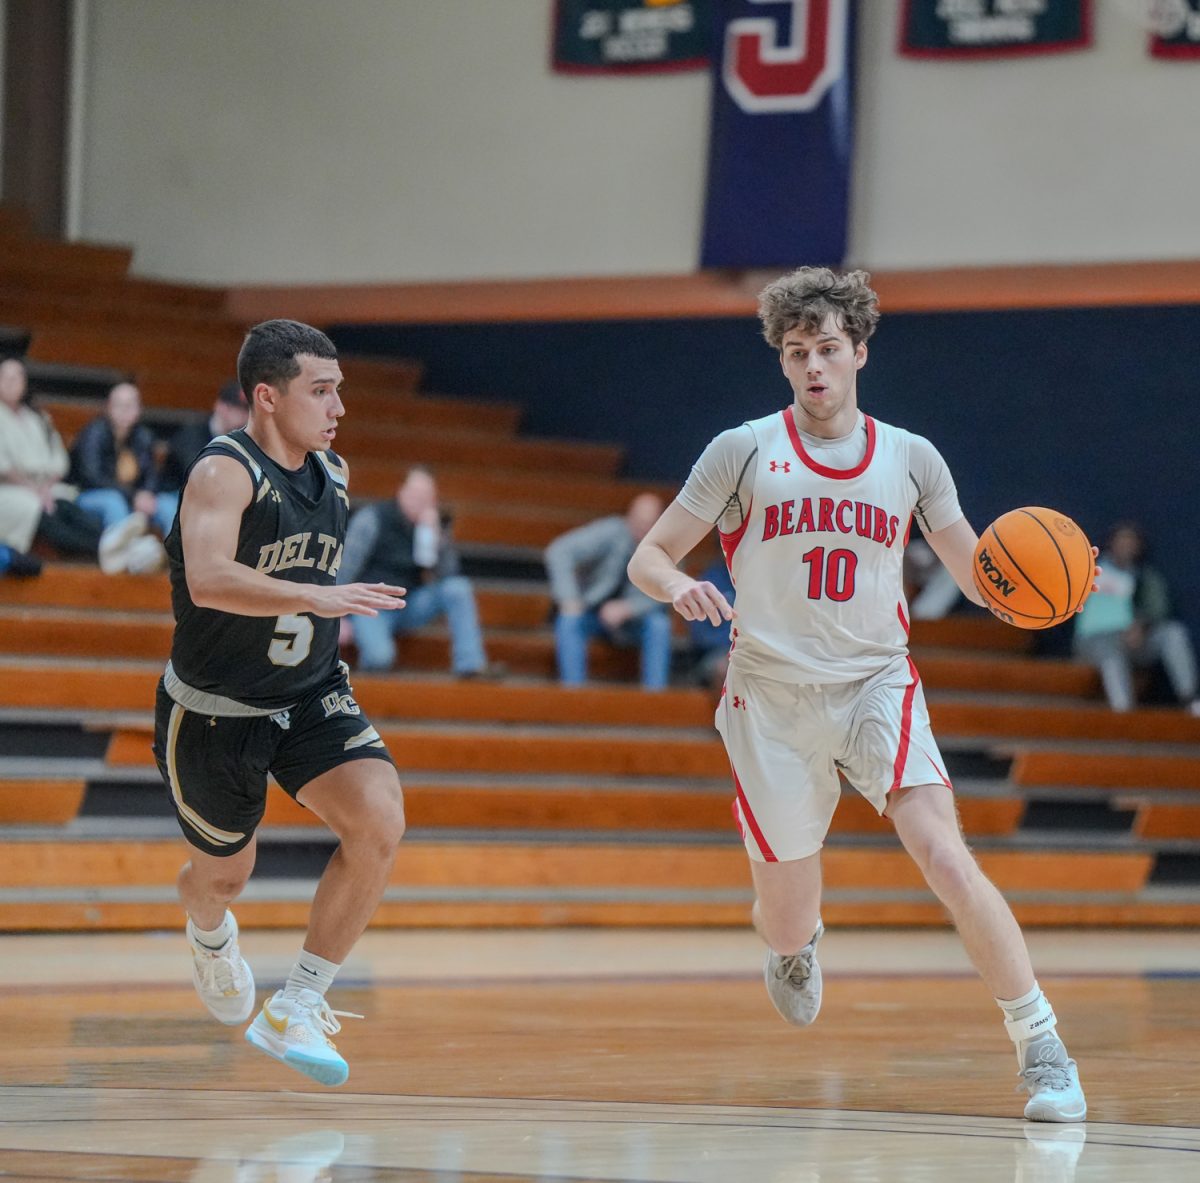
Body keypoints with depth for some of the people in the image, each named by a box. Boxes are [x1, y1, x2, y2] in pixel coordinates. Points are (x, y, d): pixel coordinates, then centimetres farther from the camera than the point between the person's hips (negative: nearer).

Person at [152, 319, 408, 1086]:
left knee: (380, 823, -21)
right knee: (225, 874, 13)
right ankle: (210, 935, 54)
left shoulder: (334, 478, 1)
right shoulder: (224, 473, -22)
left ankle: (295, 1012, -11)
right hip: (215, 709, -5)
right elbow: (207, 581, -41)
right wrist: (313, 596, -50)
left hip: (311, 698, 5)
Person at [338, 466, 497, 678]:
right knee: (379, 657, -35)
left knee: (458, 587, -21)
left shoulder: (433, 523, 2)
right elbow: (346, 566, -10)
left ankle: (470, 665, -25)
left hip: (409, 604, 5)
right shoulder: (374, 518, -10)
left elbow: (449, 574, -7)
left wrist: (435, 534, -19)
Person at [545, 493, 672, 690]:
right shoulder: (612, 532, -19)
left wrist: (626, 609, -33)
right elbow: (559, 552, -24)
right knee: (568, 622, -33)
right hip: (591, 612, -1)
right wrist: (569, 599, -32)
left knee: (659, 624, -29)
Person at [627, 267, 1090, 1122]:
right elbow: (647, 558, 1)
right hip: (773, 698, 0)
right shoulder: (744, 452, 0)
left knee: (945, 859, -22)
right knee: (787, 921, 7)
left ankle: (1041, 1046, -15)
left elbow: (979, 576, 10)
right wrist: (677, 587, -23)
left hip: (878, 685, 0)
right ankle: (796, 949, 47)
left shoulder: (910, 458, 5)